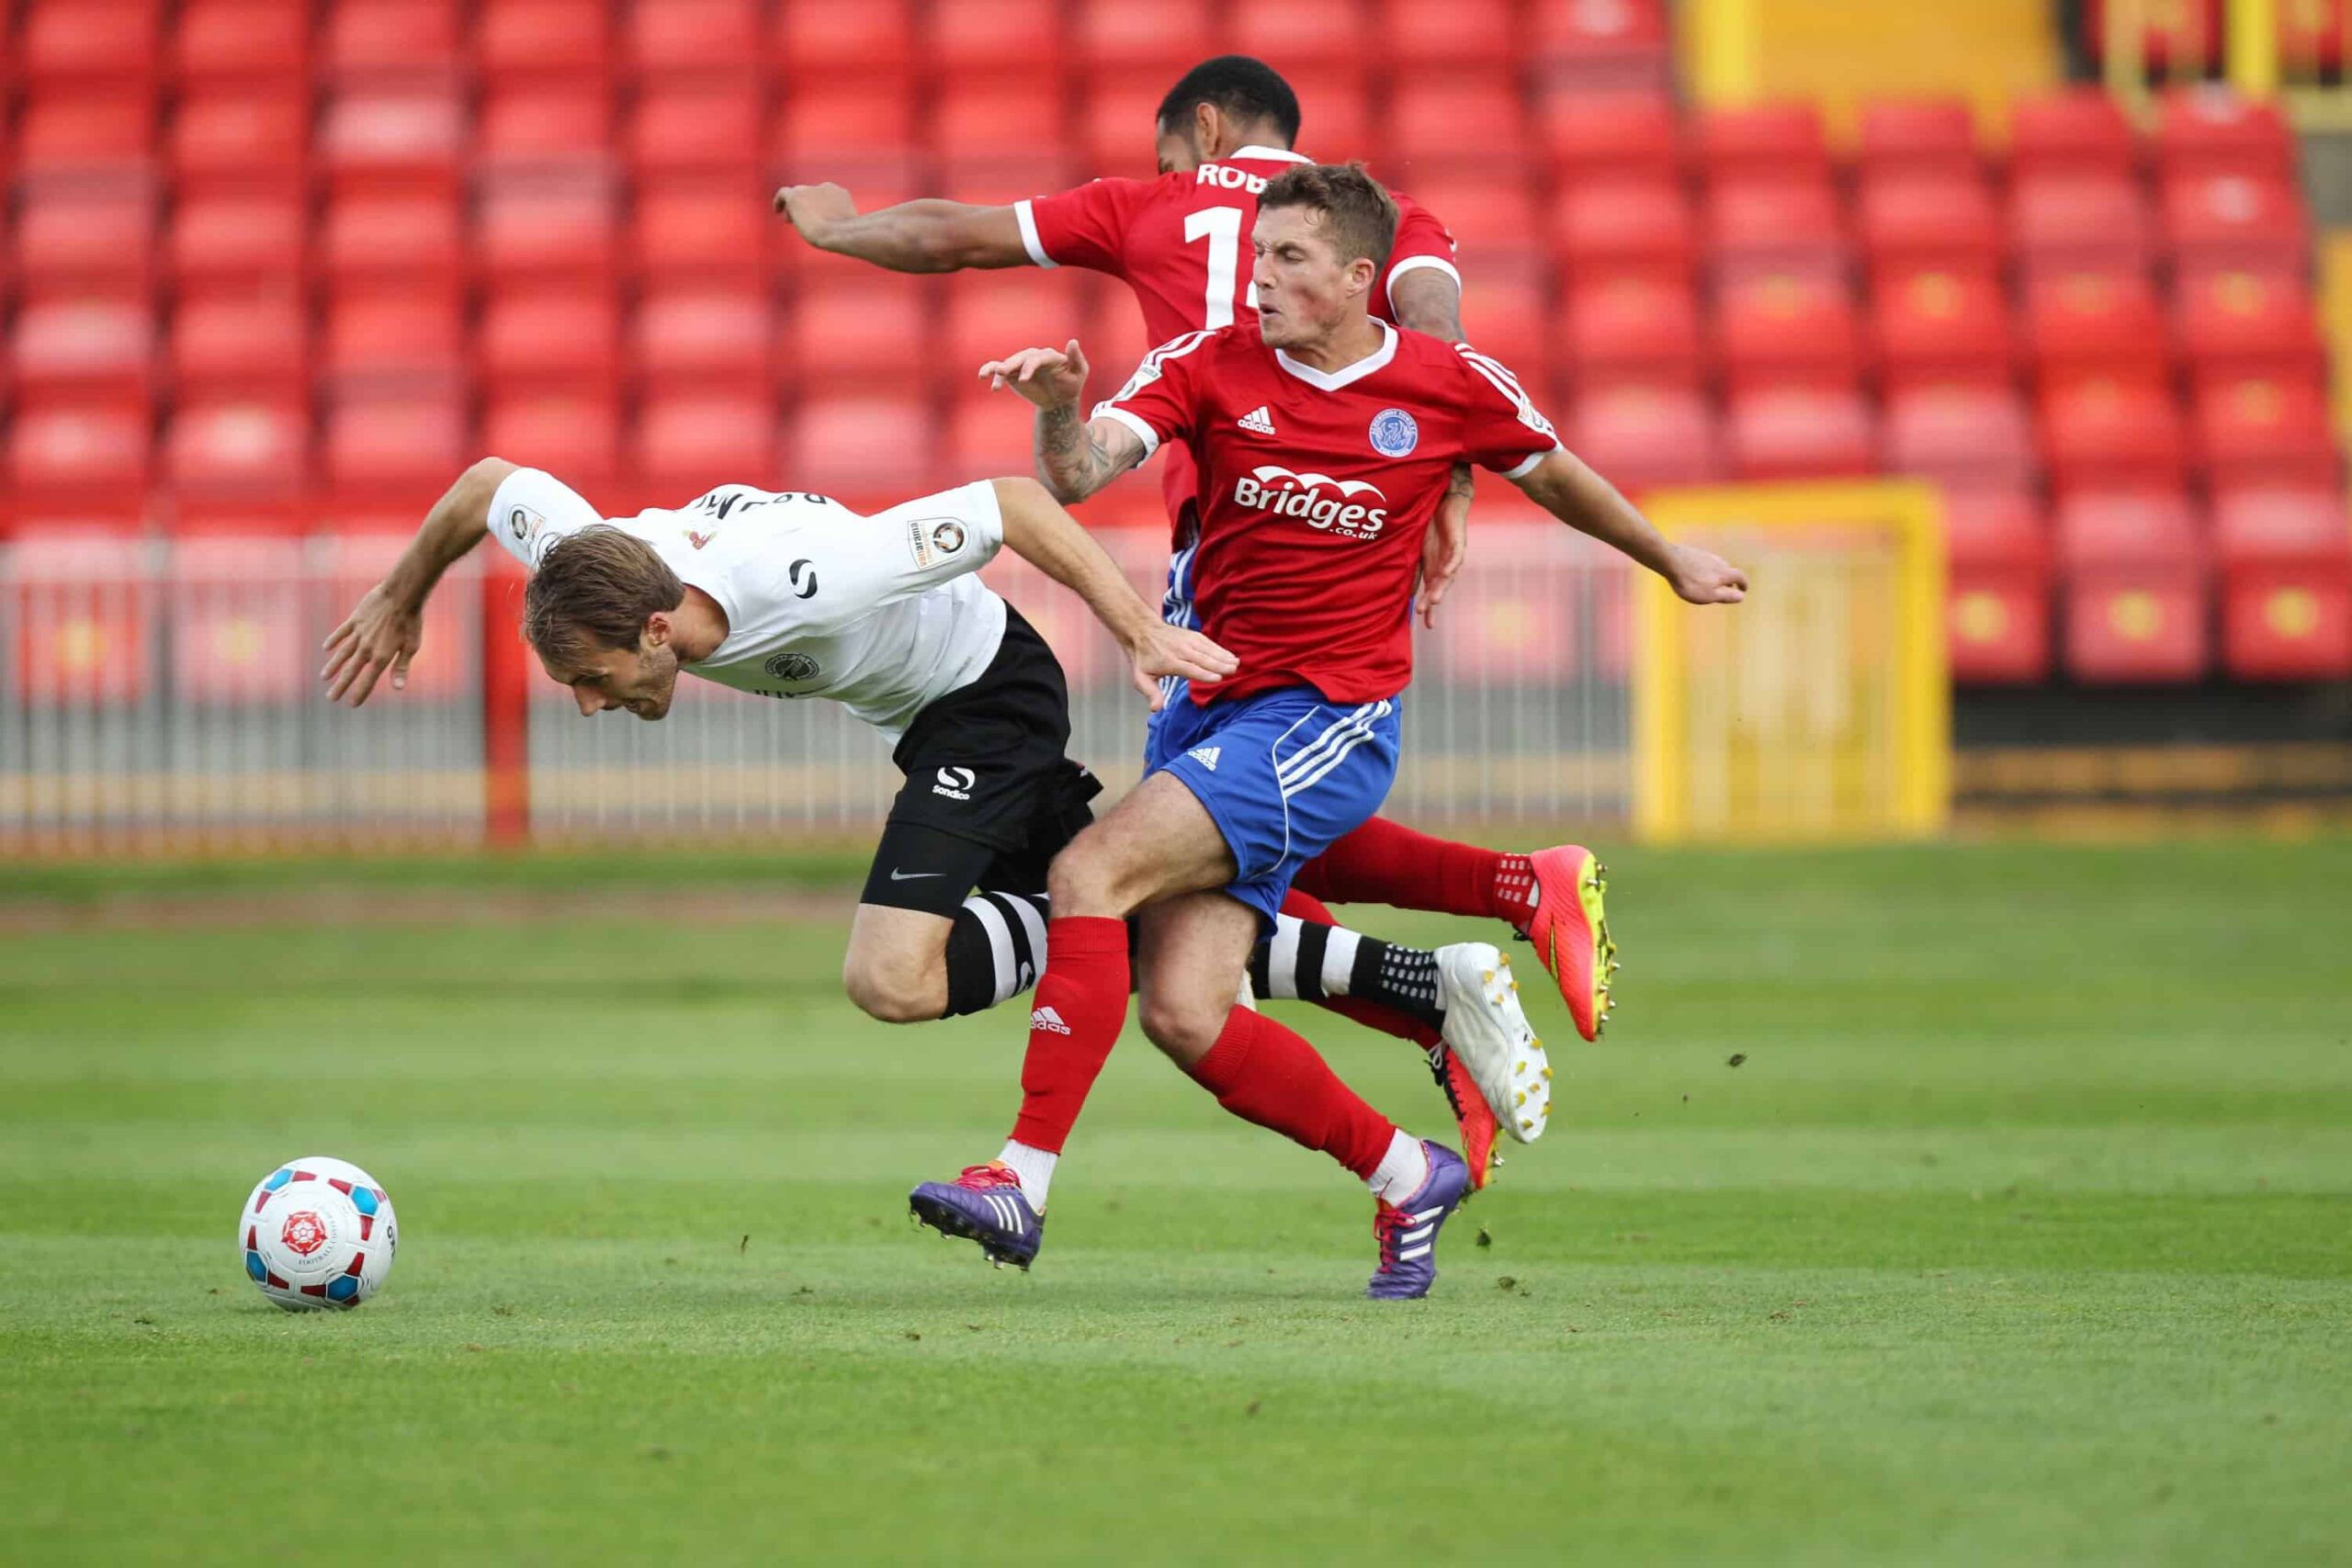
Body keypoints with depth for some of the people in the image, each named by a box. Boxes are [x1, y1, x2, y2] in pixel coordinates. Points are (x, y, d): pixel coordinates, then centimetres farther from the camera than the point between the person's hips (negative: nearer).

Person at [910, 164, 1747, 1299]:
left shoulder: (1455, 387, -2)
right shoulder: (1207, 367, 0)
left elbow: (1554, 477, 18)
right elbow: (1077, 477, -14)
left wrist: (1671, 560, 32)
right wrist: (1059, 410, -36)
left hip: (1329, 724, -4)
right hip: (1212, 707, 4)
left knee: (1090, 871, -24)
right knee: (1182, 1017, -6)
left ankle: (1023, 1176, -24)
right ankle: (1406, 1177, 15)